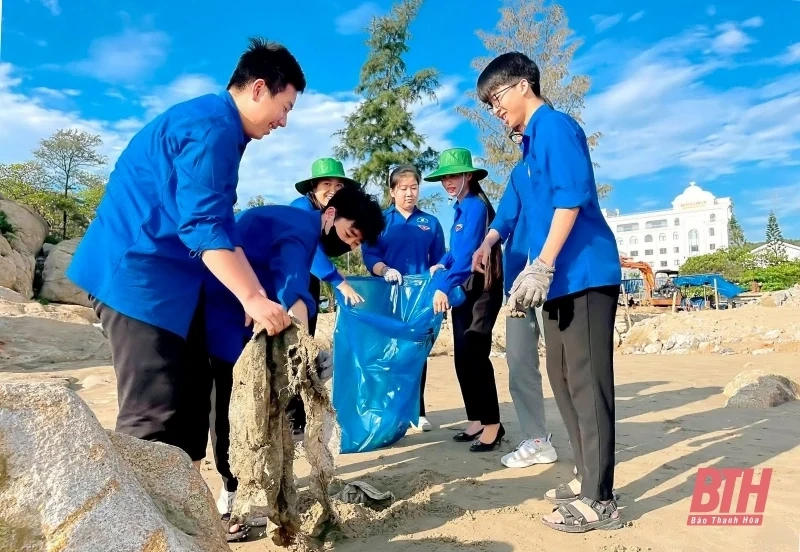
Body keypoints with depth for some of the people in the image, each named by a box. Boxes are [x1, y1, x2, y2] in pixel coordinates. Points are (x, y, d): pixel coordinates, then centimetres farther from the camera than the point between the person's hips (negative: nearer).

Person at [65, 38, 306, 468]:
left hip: (170, 279, 10)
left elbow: (222, 226, 15)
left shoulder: (219, 128, 16)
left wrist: (258, 295, 10)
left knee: (190, 397, 13)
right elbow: (201, 226, -24)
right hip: (137, 272, -10)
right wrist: (252, 298, -22)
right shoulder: (211, 127, -16)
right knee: (153, 414, -8)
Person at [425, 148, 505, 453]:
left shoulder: (476, 205, -13)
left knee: (473, 355, -10)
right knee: (463, 358, 9)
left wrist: (444, 285, -24)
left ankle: (492, 424, -1)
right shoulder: (461, 207, 15)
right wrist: (443, 264, 5)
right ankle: (476, 421, 18)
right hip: (463, 290, 9)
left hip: (481, 290, -9)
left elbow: (469, 252, -21)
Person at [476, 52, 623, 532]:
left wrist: (541, 267, -22)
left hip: (585, 275, -10)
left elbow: (573, 197, -19)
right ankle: (589, 478, 26)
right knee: (563, 379, 14)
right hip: (563, 278, 10)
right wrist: (536, 271, 23)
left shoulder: (554, 125, -6)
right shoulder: (533, 142, 22)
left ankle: (600, 501, 4)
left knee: (587, 383, -6)